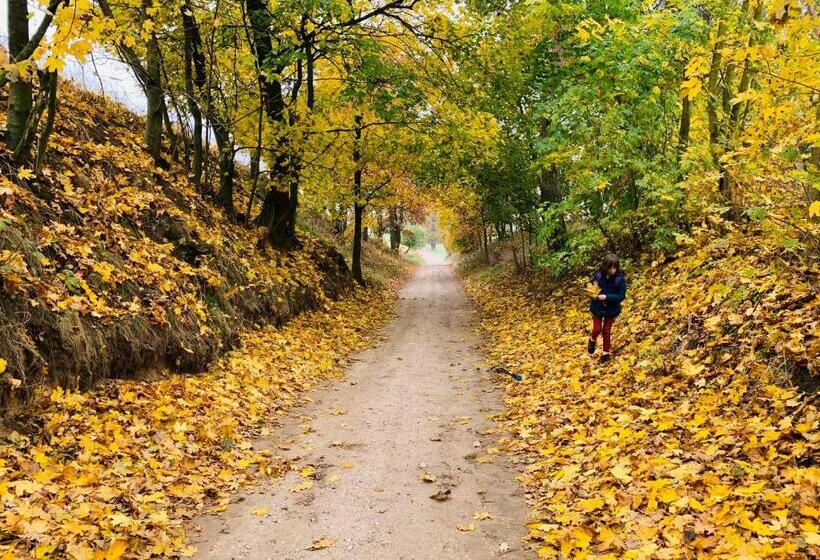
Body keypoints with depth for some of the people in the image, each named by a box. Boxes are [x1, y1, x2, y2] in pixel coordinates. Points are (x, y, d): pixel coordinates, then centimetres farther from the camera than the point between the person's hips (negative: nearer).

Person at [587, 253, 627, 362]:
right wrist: (593, 295, -26)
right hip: (597, 308, 0)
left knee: (607, 331, 12)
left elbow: (622, 295, -18)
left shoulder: (620, 278, -19)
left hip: (611, 309, 0)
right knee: (597, 329, 6)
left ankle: (606, 352, 30)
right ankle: (592, 340, 40)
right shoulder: (598, 275, -17)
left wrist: (606, 297, -29)